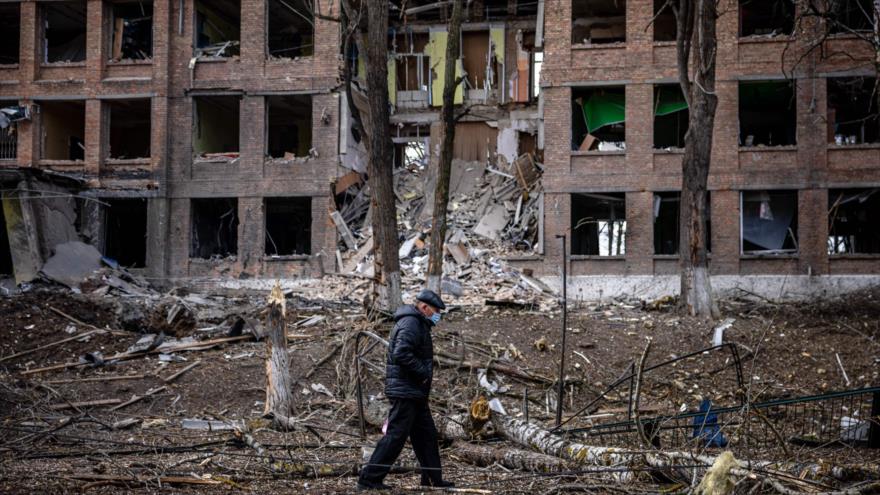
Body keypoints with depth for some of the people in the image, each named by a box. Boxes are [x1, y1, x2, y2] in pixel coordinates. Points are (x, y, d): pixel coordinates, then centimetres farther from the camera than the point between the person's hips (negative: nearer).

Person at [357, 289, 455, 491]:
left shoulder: (418, 324, 20)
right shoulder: (410, 323, -15)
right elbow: (401, 353, -27)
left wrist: (423, 373, 13)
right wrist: (423, 373, -20)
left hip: (414, 393, 11)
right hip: (405, 391, -11)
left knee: (427, 434, 15)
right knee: (396, 435, -10)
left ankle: (433, 479, 22)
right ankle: (369, 478, -8)